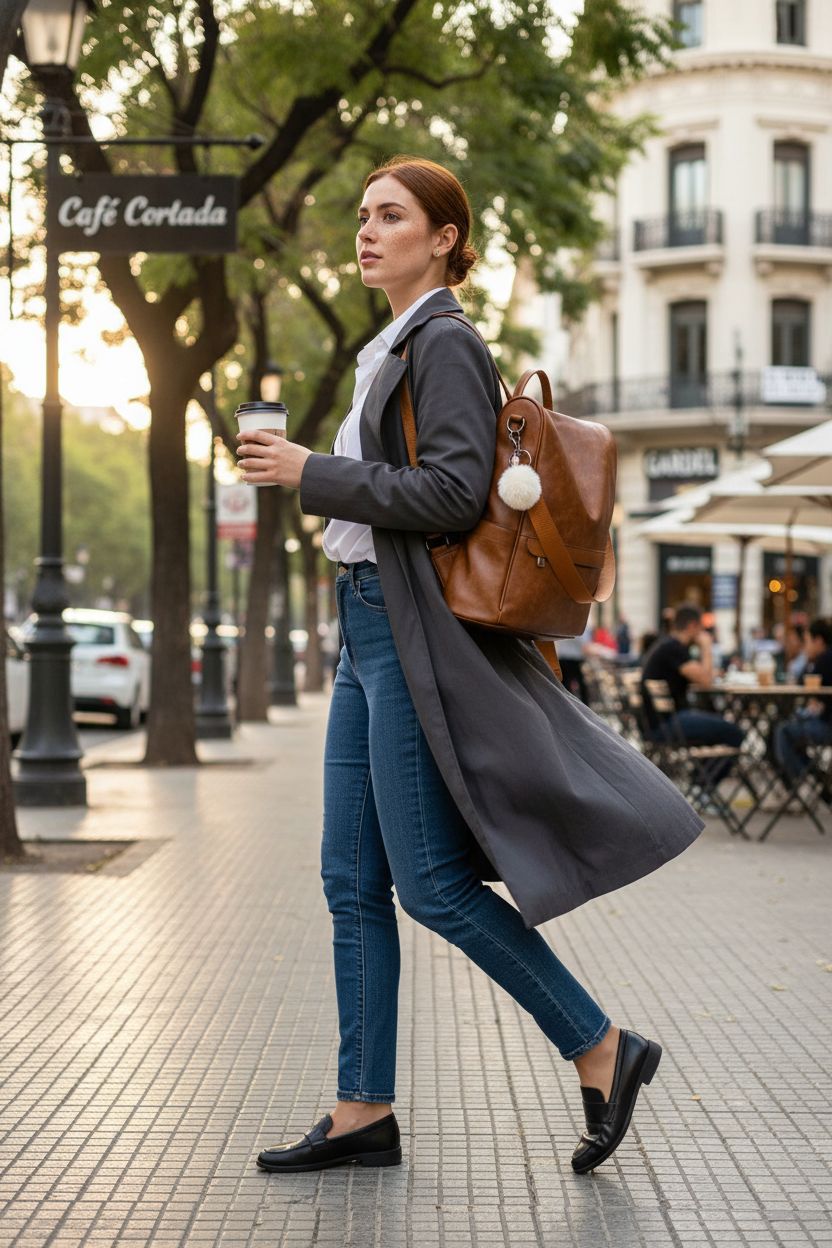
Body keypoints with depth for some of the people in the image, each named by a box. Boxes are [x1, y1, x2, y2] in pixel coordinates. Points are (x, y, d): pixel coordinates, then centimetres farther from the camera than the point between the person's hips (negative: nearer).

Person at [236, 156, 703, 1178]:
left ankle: (601, 1051, 5)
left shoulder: (446, 344, -10)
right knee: (352, 881, 7)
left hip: (417, 635, -10)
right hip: (369, 632, 10)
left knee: (431, 884, -9)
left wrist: (311, 474, -16)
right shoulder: (392, 352, 19)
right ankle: (364, 1113, 12)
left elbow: (453, 494, -20)